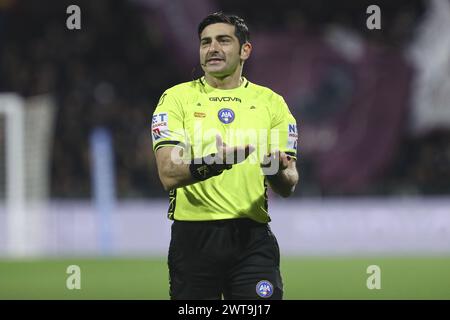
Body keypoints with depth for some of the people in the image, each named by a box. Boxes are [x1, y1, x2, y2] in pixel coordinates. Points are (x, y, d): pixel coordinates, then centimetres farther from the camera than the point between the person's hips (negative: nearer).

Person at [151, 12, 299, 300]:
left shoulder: (271, 103, 9)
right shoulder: (178, 98, 3)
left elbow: (288, 187, 5)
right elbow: (169, 174, -10)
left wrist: (277, 171, -19)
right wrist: (213, 164, -29)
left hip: (252, 237, 1)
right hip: (193, 235, -1)